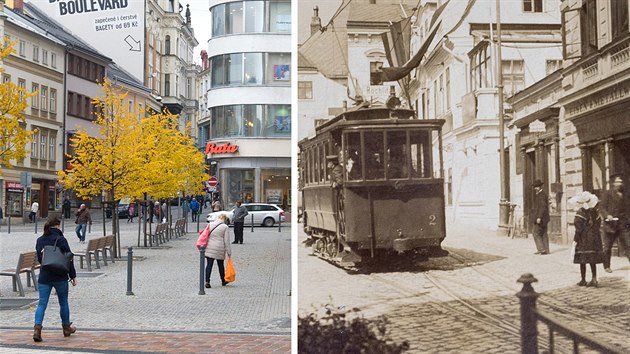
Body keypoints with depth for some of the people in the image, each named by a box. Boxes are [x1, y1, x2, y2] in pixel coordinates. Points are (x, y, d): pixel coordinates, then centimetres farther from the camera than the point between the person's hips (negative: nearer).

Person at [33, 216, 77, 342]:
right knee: (63, 303, 12)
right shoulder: (61, 239, -11)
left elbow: (39, 258, 14)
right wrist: (73, 276, -3)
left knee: (42, 303, 1)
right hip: (60, 277, -3)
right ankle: (67, 328, 26)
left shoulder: (40, 240, 5)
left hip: (44, 277, 3)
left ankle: (37, 329, -15)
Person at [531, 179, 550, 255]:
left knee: (536, 233, -7)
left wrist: (539, 217, -24)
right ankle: (546, 250, 10)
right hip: (543, 219, 10)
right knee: (544, 234, 9)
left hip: (540, 218, -10)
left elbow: (542, 207, -21)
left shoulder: (541, 195, -14)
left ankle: (541, 249, -9)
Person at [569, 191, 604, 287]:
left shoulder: (580, 213, -14)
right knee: (592, 260, 11)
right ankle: (594, 279, 7)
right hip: (594, 238, 5)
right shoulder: (595, 211, 2)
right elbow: (599, 223, 8)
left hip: (583, 239, -5)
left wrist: (575, 240, -8)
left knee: (582, 261, 4)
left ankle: (583, 280, 9)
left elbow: (578, 228, -14)